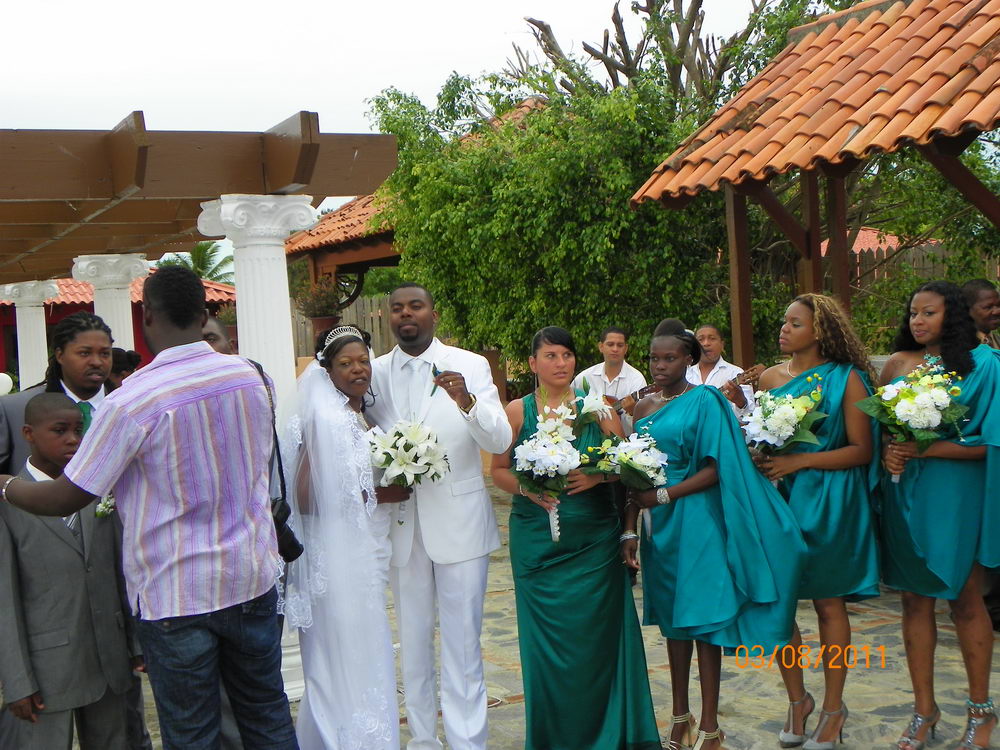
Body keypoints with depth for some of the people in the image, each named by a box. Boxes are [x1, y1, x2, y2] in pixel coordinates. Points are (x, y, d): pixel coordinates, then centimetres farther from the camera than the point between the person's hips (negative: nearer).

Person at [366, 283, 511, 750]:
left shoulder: (470, 366, -3)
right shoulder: (376, 373, 4)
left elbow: (499, 441, -13)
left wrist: (467, 401, -31)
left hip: (459, 523, -3)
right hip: (402, 524, 3)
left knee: (462, 645, 0)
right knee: (413, 642, 14)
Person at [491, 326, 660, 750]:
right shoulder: (518, 411, 4)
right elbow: (499, 471, 6)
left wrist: (597, 476, -14)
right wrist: (527, 488, -12)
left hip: (593, 537, 0)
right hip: (536, 537, 0)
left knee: (596, 632, 0)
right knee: (545, 634, 4)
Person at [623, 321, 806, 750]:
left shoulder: (704, 402, -8)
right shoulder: (644, 409, 9)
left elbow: (715, 470, -13)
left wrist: (664, 496, -18)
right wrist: (630, 530, 2)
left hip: (697, 518, -6)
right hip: (661, 523, 6)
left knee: (703, 617, -1)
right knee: (673, 617, 13)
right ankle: (680, 716, 25)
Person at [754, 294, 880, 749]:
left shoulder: (845, 379, -5)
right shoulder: (771, 377, 9)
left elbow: (862, 450, -10)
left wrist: (800, 461, -17)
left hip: (830, 501, -4)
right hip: (780, 496, 4)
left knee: (828, 603, 5)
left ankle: (833, 709, 20)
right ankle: (797, 699, 22)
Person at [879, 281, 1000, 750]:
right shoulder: (898, 363, 6)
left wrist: (922, 450, -19)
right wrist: (888, 452, -10)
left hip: (956, 495, -3)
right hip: (905, 494, 4)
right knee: (915, 600, 8)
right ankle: (924, 710, 20)